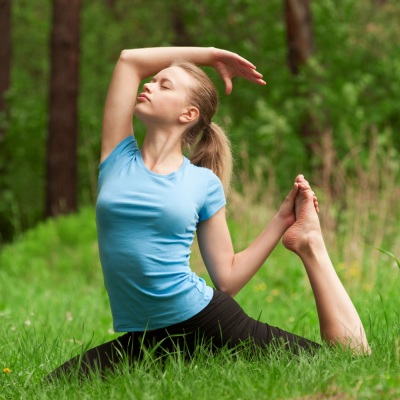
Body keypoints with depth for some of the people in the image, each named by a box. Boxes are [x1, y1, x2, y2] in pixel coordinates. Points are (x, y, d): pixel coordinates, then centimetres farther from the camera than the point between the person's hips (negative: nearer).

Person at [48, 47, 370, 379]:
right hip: (142, 341, 3)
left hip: (208, 321, -2)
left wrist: (281, 222, 2)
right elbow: (130, 59, 4)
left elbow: (228, 278, 6)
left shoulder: (204, 183, 1)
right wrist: (209, 55, 12)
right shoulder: (120, 160, 6)